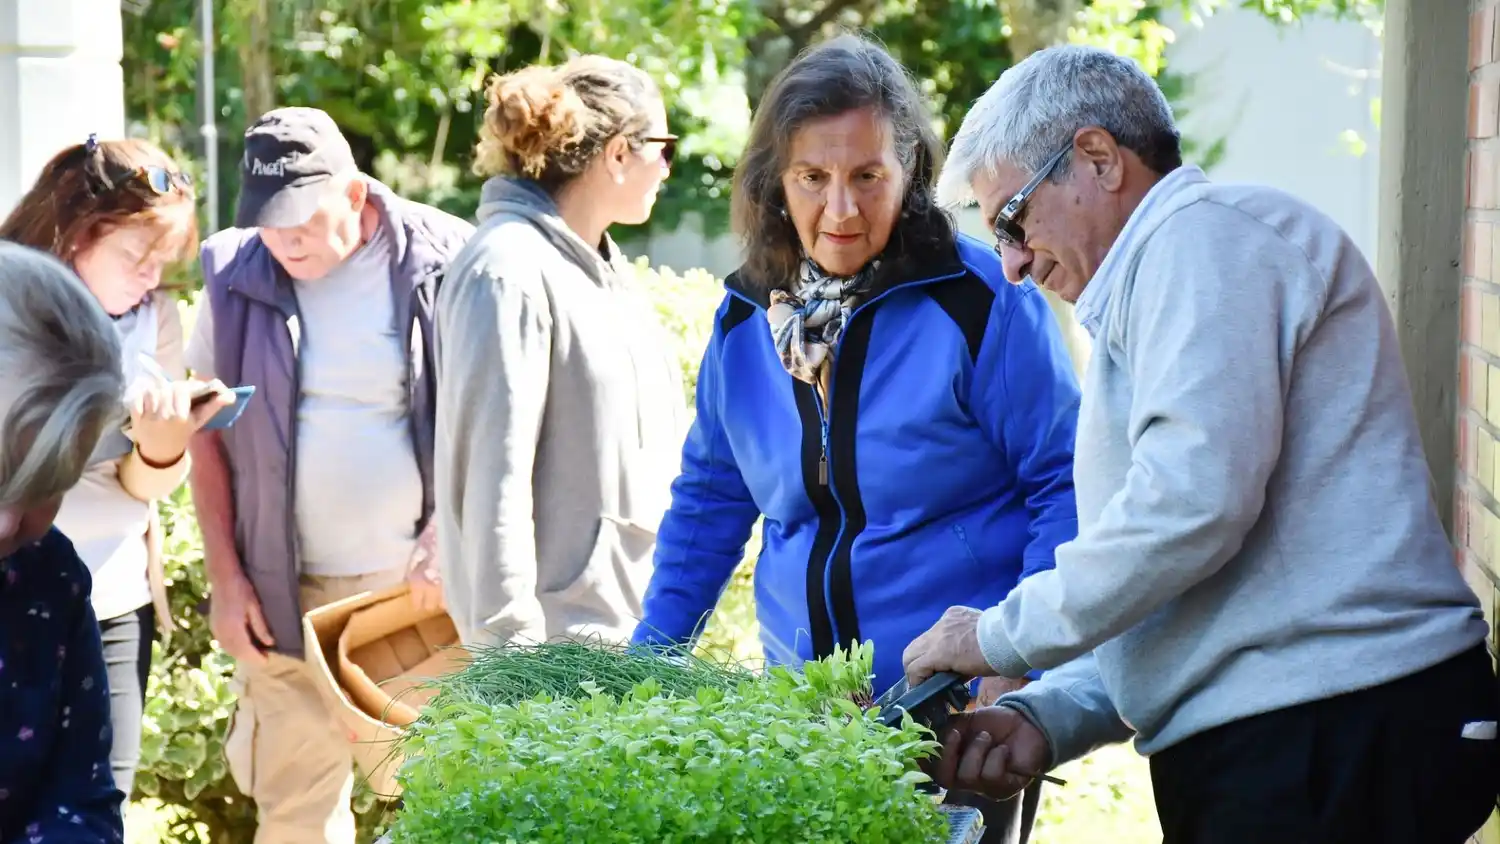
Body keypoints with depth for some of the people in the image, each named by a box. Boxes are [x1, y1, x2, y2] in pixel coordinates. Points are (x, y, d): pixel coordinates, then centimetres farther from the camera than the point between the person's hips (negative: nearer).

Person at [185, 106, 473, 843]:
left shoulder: (439, 265, -6)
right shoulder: (238, 277, 0)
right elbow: (208, 432, 6)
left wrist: (446, 542, -14)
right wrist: (225, 577, 2)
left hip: (419, 583, -1)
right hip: (288, 590, 2)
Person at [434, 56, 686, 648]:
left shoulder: (599, 263, 13)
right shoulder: (510, 273, -15)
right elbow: (494, 476, -19)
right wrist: (512, 640, -20)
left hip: (630, 615, 9)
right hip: (562, 631, -9)